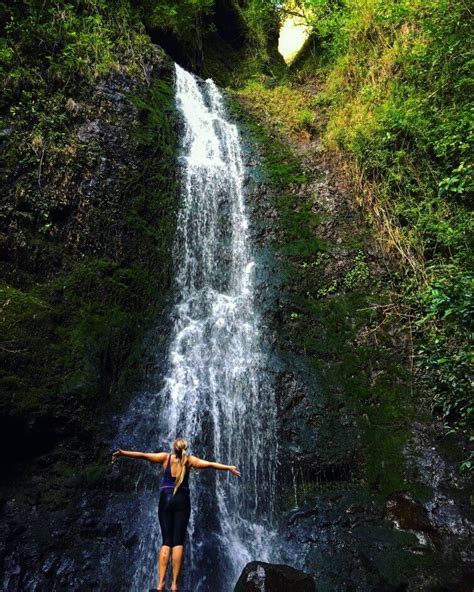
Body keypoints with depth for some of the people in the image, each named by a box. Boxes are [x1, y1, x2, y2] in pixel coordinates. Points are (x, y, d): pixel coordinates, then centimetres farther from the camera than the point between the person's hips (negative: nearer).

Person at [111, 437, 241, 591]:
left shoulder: (166, 457, 2)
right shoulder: (189, 459, 1)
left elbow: (143, 455, -4)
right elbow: (210, 464, -5)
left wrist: (122, 452, -2)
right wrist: (229, 468, -5)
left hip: (166, 499, 1)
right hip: (182, 500, -1)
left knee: (166, 541, 5)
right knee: (178, 541, 2)